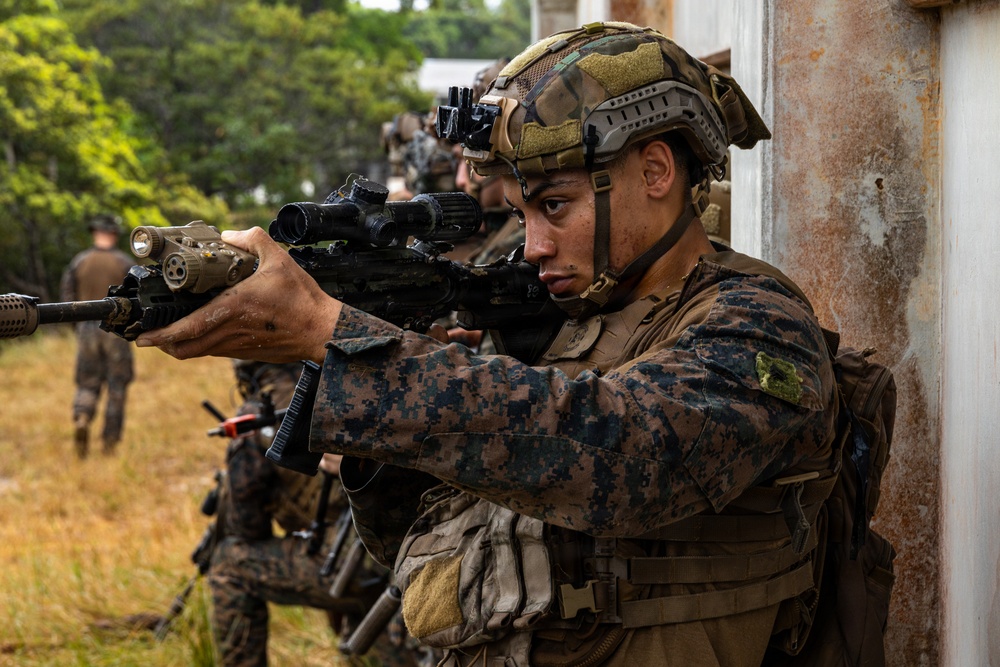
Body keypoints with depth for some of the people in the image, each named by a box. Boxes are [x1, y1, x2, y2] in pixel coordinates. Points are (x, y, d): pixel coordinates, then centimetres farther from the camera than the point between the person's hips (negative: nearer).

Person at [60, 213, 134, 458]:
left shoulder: (78, 262, 1)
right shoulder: (124, 263, -3)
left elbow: (66, 298, 1)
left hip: (87, 328, 1)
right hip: (116, 330, -1)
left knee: (87, 384, 10)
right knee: (117, 387, 7)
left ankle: (82, 417, -20)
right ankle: (110, 442, 6)